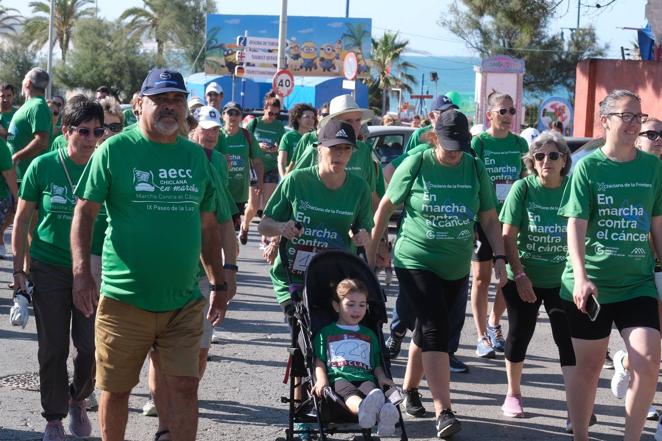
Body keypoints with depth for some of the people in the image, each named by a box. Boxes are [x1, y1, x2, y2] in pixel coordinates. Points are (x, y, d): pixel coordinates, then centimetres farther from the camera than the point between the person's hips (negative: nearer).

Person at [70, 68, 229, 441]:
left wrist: (219, 284, 16)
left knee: (185, 386, 1)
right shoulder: (114, 150, -5)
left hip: (185, 302, 3)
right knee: (116, 389, 8)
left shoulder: (196, 156, 8)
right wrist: (81, 271, -15)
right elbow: (84, 212, -4)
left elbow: (208, 225, 16)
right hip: (124, 298, -3)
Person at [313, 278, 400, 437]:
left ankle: (385, 417, -70)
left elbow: (377, 363, 30)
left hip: (365, 378, 2)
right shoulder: (326, 333, 24)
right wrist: (321, 381, -7)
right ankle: (362, 408, -75)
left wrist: (381, 377, 6)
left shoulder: (369, 334, 34)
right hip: (339, 378, -2)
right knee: (348, 391, -40)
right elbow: (319, 361, 13)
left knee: (372, 389, -36)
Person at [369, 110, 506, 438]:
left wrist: (499, 257, -3)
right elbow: (387, 206, 2)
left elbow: (489, 218, 6)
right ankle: (443, 412, -20)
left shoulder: (476, 170, 0)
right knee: (436, 331, -15)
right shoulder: (416, 165, -9)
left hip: (456, 268, 4)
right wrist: (372, 248, 6)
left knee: (427, 328, 15)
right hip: (416, 261, -4)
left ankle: (409, 389, 36)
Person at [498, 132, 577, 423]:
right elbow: (508, 236, -9)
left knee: (570, 340, -3)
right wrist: (520, 274, -16)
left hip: (562, 280, 1)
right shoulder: (522, 189, -10)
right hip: (523, 278, -1)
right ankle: (513, 395, 28)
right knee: (519, 334, 10)